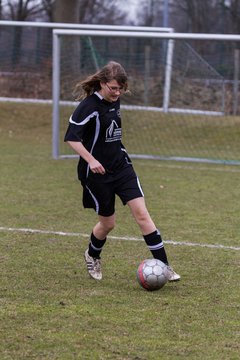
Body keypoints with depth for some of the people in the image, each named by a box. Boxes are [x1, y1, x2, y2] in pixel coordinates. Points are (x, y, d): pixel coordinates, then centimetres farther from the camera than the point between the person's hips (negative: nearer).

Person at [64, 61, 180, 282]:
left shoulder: (114, 101, 5)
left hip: (121, 166, 6)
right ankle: (92, 256, 38)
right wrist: (91, 160, -32)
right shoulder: (89, 106, -17)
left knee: (142, 214, -6)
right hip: (97, 172, -6)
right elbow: (72, 137, -22)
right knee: (107, 222, 6)